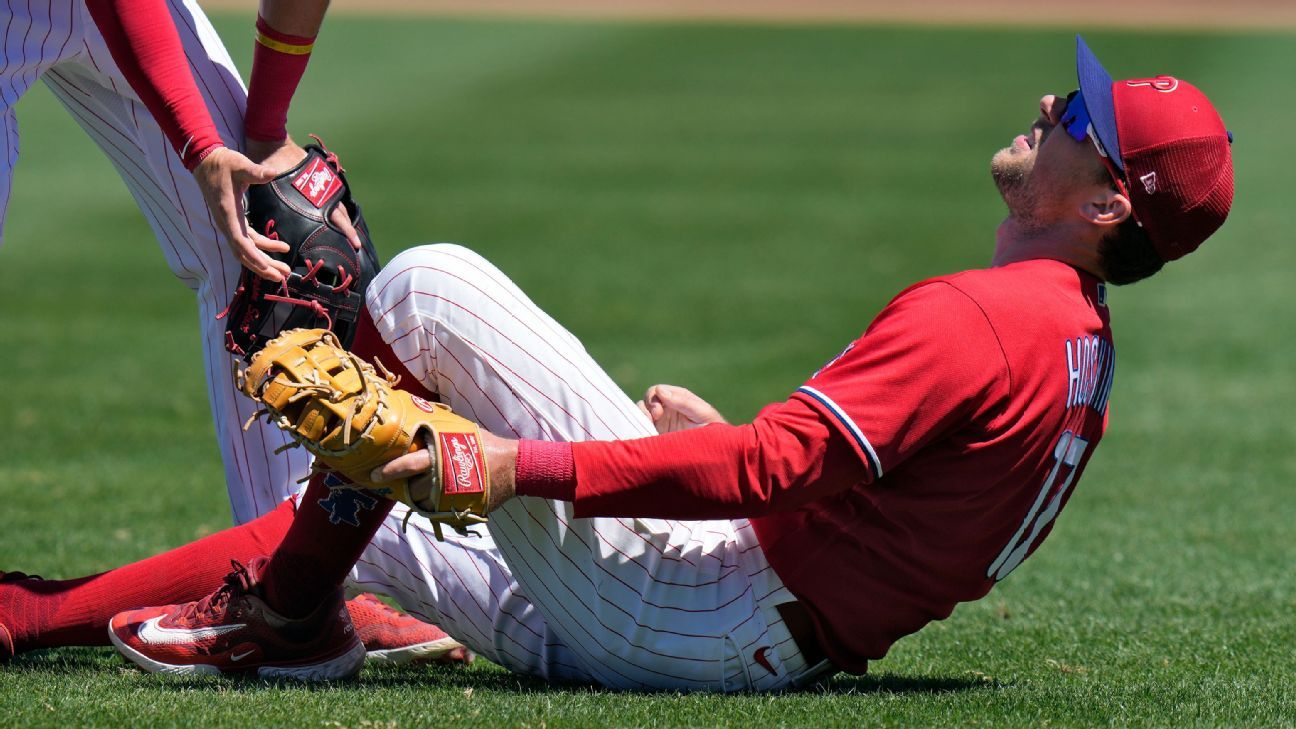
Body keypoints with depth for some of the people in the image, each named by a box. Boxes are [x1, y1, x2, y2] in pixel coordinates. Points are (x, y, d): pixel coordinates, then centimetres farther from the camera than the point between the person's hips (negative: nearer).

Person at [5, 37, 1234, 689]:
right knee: (340, 502, 23)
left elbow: (776, 470, -27)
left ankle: (291, 609, -1)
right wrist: (723, 439, 27)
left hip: (682, 619, -10)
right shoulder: (1077, 336, 13)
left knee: (427, 285, -7)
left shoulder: (981, 316, -18)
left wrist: (527, 465, -27)